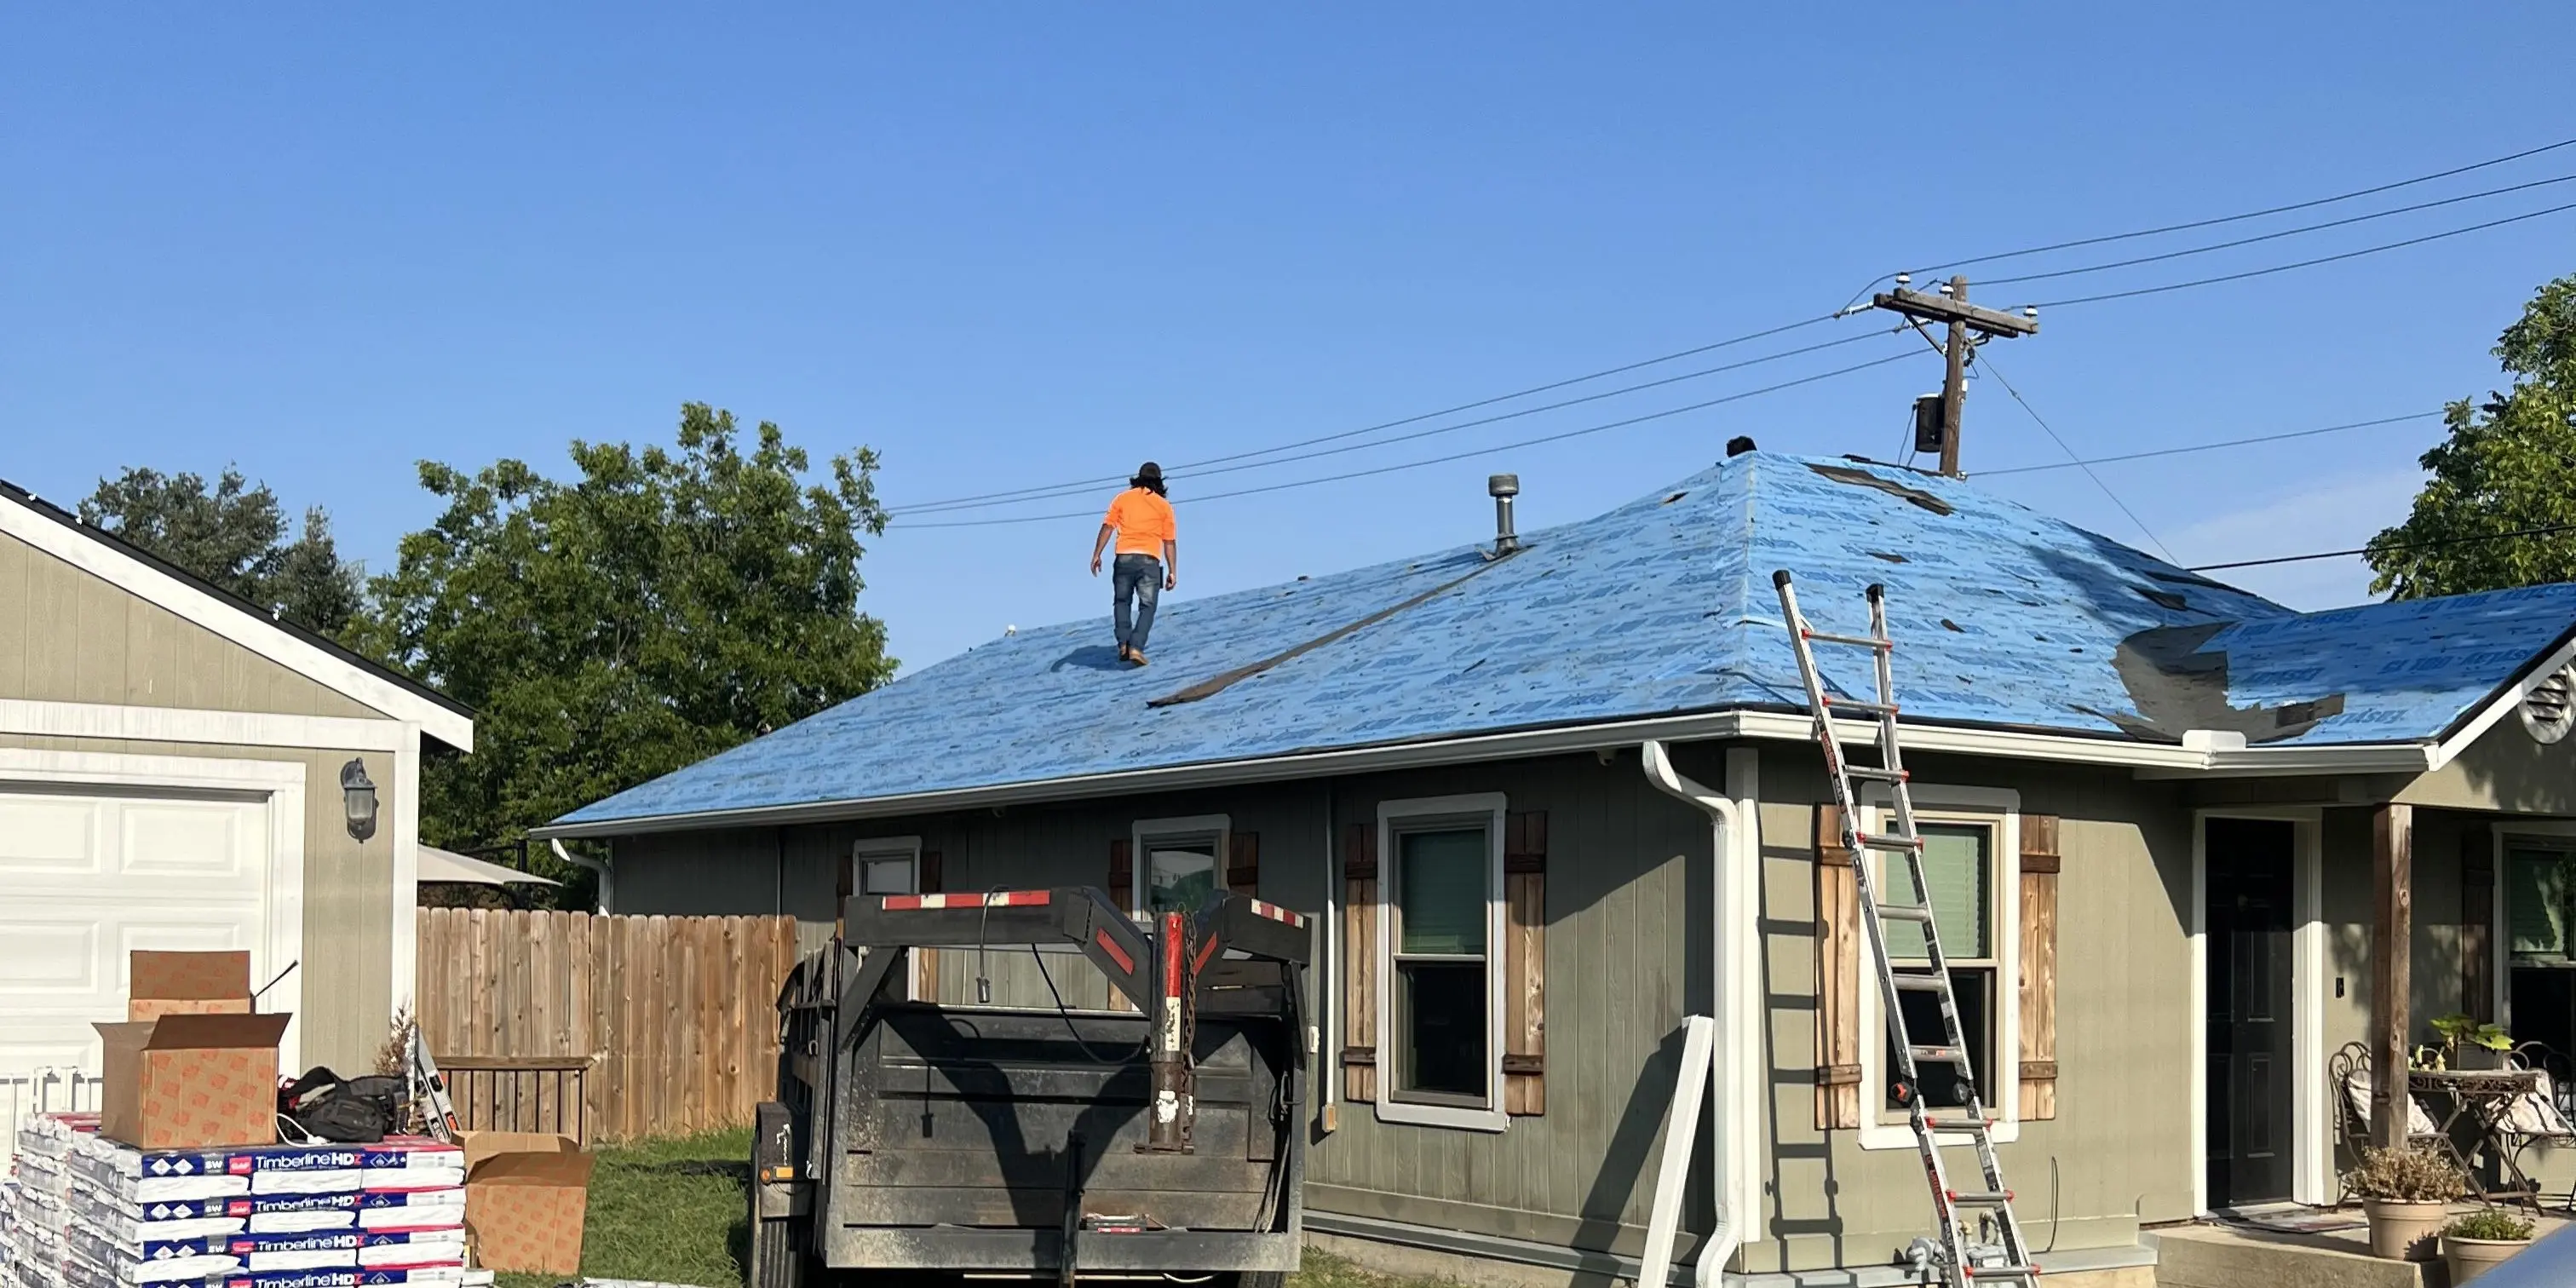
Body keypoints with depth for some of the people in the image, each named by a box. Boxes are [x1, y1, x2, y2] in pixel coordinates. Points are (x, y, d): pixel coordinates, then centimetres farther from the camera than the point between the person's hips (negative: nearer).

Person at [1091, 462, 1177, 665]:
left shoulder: (1123, 499, 11)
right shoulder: (1164, 506, 10)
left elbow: (1107, 527, 2)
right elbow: (1170, 542, 6)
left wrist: (1096, 555, 3)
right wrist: (1172, 572, 8)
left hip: (1124, 557, 1)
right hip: (1149, 560, -1)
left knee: (1122, 601, 18)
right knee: (1147, 607, 5)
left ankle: (1123, 643, 4)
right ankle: (1136, 647, -11)